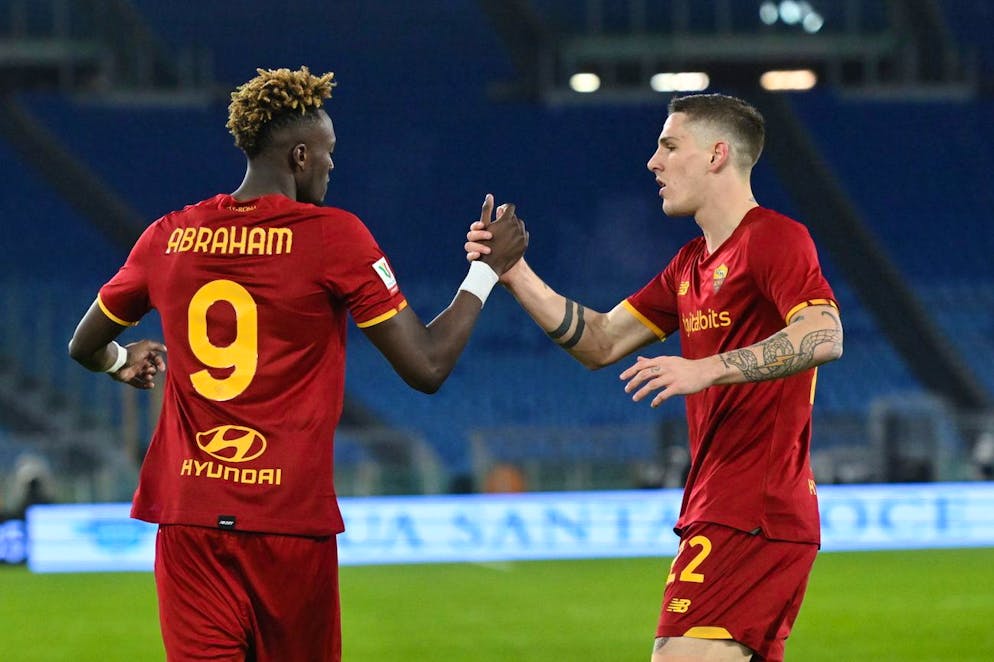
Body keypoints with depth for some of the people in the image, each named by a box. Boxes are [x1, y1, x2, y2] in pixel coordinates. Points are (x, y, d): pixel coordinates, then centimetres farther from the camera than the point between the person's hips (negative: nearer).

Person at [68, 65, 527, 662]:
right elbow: (427, 366, -8)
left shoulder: (168, 237, 6)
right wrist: (489, 268, 6)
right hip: (290, 520, -3)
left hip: (188, 522, 3)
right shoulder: (333, 236, -6)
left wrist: (122, 361, 44)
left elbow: (85, 346, 20)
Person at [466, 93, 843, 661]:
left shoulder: (774, 238, -8)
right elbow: (599, 342, 20)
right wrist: (517, 276, 10)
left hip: (752, 518, -10)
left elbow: (824, 337, -24)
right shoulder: (691, 264, 21)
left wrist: (708, 369, -31)